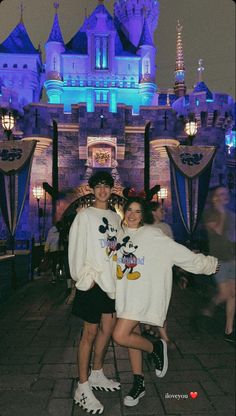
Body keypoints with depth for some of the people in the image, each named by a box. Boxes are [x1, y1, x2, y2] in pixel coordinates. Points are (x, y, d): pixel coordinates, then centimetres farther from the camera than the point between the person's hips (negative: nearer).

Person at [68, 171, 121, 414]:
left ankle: (97, 375, 33)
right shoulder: (85, 215, -5)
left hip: (113, 280, 7)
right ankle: (82, 387, 12)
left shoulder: (116, 218, 13)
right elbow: (76, 248, -9)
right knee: (90, 332, -1)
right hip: (94, 281, -6)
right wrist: (84, 278, -13)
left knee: (107, 329, 14)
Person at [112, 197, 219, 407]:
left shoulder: (153, 235, -10)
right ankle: (139, 384, 32)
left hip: (143, 294, -6)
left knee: (120, 336, -14)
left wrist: (209, 263, -3)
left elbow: (181, 253, -6)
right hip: (125, 295, 6)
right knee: (132, 336, 14)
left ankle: (156, 348, 13)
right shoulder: (120, 235, 6)